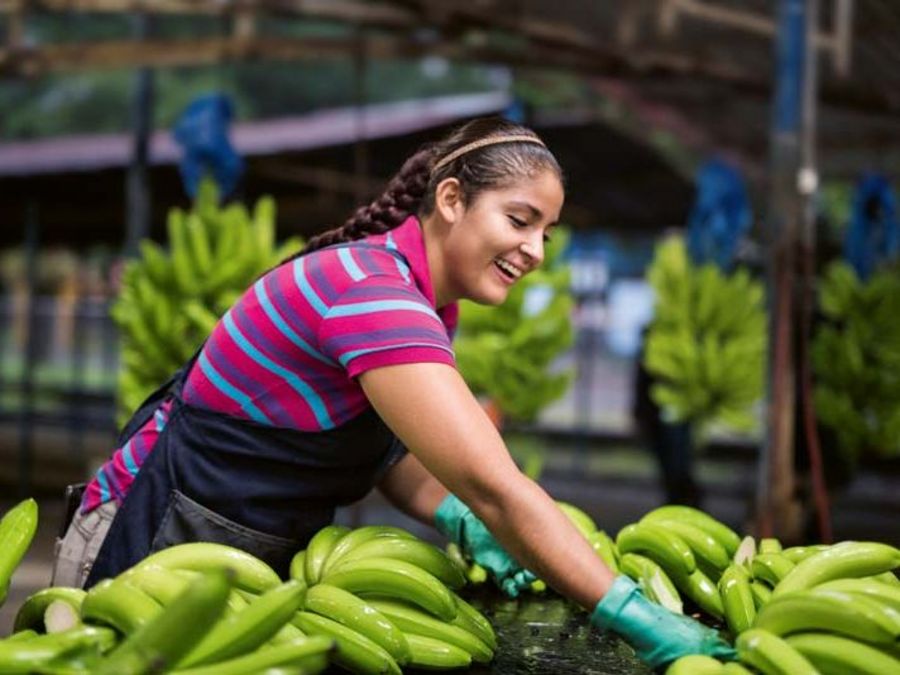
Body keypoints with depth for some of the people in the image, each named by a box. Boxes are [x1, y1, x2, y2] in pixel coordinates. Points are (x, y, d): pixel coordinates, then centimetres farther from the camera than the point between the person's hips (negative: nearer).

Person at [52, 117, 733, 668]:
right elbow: (494, 487, -37)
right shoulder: (371, 292, -31)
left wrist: (462, 524, -19)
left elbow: (394, 452, 2)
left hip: (265, 557, 9)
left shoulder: (426, 308, 1)